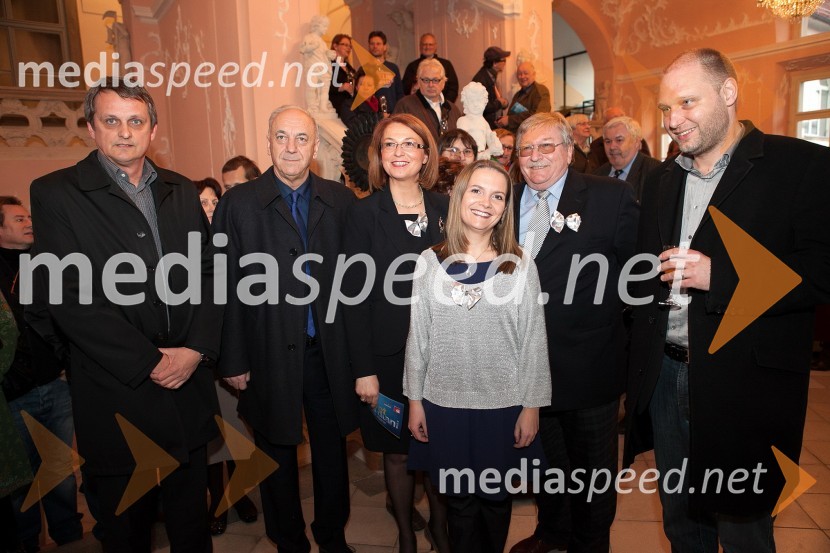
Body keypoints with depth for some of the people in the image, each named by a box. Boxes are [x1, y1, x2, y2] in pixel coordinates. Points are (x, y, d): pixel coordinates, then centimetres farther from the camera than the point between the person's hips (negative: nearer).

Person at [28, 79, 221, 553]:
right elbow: (65, 295, -12)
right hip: (118, 393, -3)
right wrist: (148, 361, -14)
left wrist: (197, 348, -8)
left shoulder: (182, 191, 9)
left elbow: (209, 273, 6)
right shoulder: (56, 194, -4)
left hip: (189, 385, 3)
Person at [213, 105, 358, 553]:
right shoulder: (239, 203, -3)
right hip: (270, 354, -1)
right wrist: (234, 361, -6)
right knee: (278, 456, 16)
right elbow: (227, 289, -5)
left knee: (331, 451, 17)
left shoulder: (340, 201, 1)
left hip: (329, 352, 2)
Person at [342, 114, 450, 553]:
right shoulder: (365, 214, -6)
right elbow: (354, 297, -8)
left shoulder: (444, 208, 2)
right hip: (390, 355, -2)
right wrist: (363, 370, -10)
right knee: (398, 452, 11)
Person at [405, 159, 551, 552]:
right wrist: (415, 400, 3)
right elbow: (417, 337, 1)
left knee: (495, 498, 17)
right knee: (458, 500, 16)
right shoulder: (431, 262, -3)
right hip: (444, 402, 1)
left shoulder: (520, 265, -6)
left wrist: (531, 407, -2)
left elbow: (533, 342, -3)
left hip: (502, 405, 0)